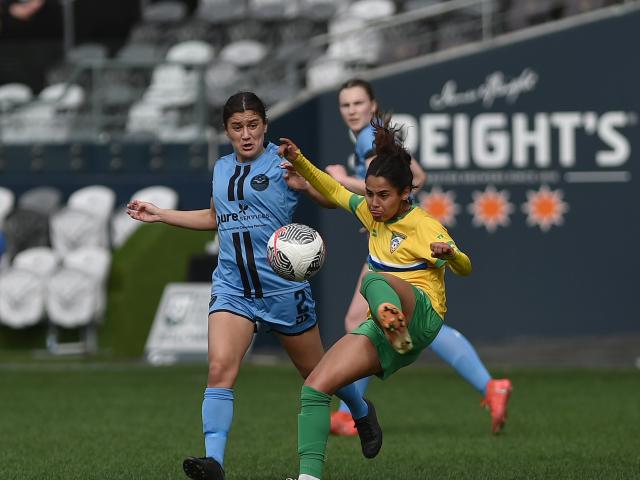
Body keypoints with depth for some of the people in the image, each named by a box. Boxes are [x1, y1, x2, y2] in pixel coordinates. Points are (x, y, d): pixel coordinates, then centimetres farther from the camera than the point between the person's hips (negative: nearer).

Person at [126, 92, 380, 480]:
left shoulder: (281, 162, -6)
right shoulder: (222, 168, 11)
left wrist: (305, 182, -30)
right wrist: (159, 214, 26)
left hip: (284, 286, -3)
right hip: (232, 287, 4)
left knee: (316, 371, 13)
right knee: (220, 371, -19)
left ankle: (363, 412, 44)